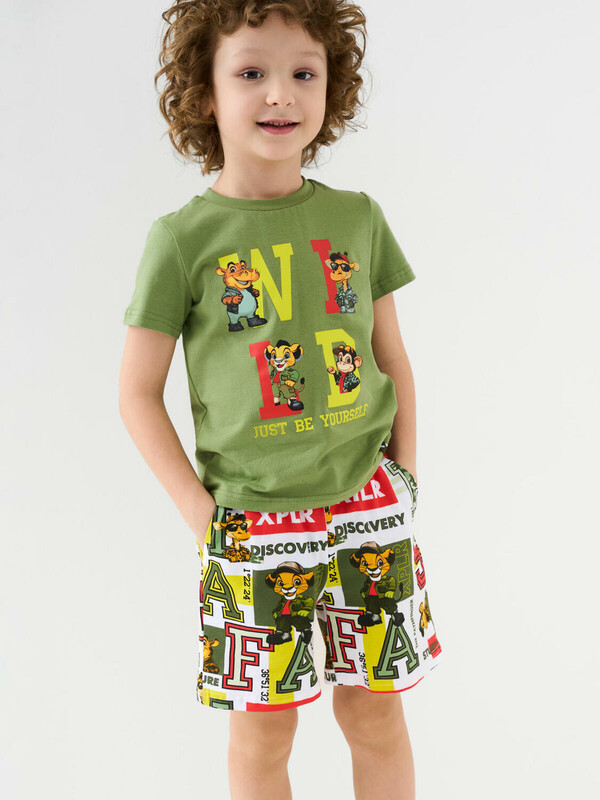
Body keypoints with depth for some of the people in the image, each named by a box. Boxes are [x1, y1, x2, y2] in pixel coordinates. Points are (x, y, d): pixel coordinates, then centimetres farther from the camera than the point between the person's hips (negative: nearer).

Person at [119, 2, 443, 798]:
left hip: (368, 509, 3)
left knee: (377, 712, 14)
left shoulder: (358, 217, 2)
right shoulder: (183, 239, -7)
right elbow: (138, 392, -2)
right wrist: (202, 513, -6)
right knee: (263, 731, 10)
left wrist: (404, 478, 5)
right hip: (254, 527, -2)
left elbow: (393, 359, 11)